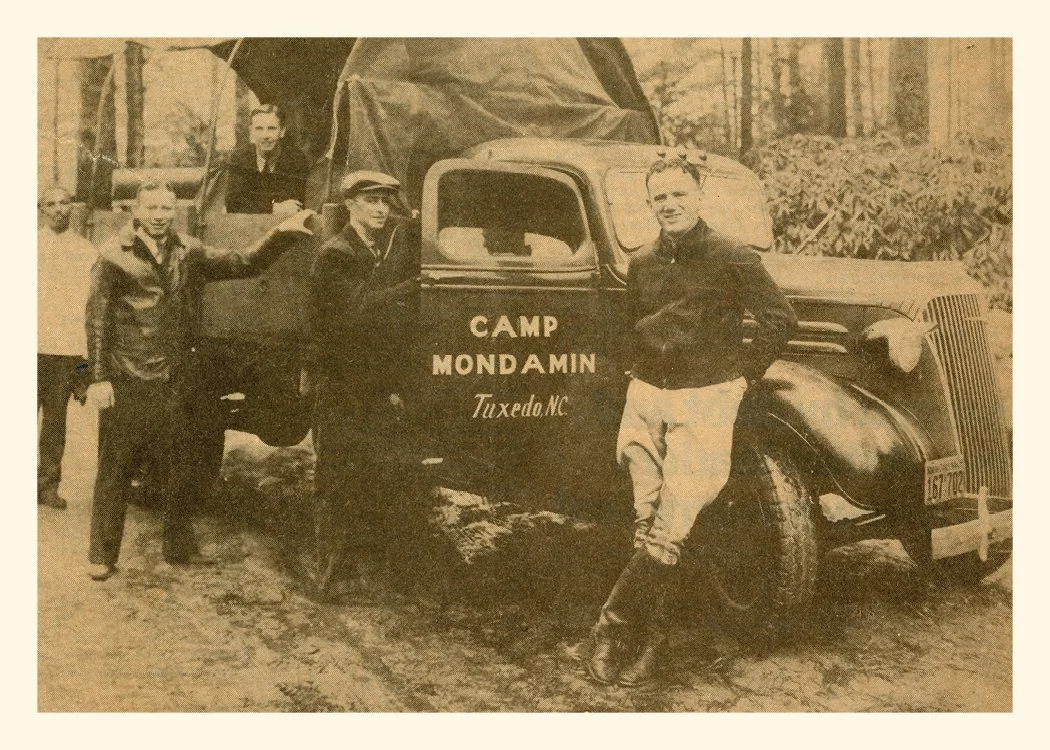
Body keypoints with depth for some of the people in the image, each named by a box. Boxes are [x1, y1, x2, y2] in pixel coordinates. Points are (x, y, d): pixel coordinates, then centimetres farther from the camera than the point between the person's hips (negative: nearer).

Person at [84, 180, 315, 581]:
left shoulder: (188, 253, 7)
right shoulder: (114, 256, -4)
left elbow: (244, 263, 4)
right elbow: (97, 320, -5)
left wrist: (281, 233, -10)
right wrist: (99, 378, -10)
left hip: (175, 383, 4)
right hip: (126, 384, -4)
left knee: (180, 472, 12)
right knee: (114, 473, 3)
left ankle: (179, 547, 27)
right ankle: (102, 556, 14)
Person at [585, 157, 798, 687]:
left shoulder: (732, 258, -5)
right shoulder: (642, 263, 12)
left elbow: (780, 319, -3)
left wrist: (744, 375, -4)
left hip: (704, 400, -5)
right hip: (645, 397, 5)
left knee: (670, 528, -8)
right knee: (648, 527, 4)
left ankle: (614, 625, 3)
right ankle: (646, 636, 12)